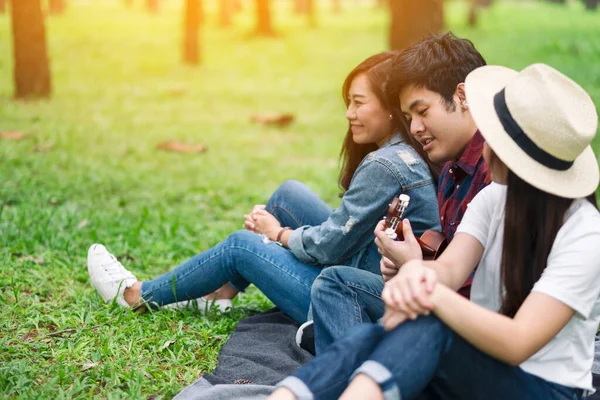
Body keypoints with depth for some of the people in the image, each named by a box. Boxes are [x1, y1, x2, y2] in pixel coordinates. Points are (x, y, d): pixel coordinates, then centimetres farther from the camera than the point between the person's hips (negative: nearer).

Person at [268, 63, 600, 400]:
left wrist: (435, 295, -41)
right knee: (372, 336, -28)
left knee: (429, 325, -36)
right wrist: (416, 272, -39)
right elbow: (449, 266, -14)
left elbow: (516, 344, -27)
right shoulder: (495, 198, 4)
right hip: (476, 365, 5)